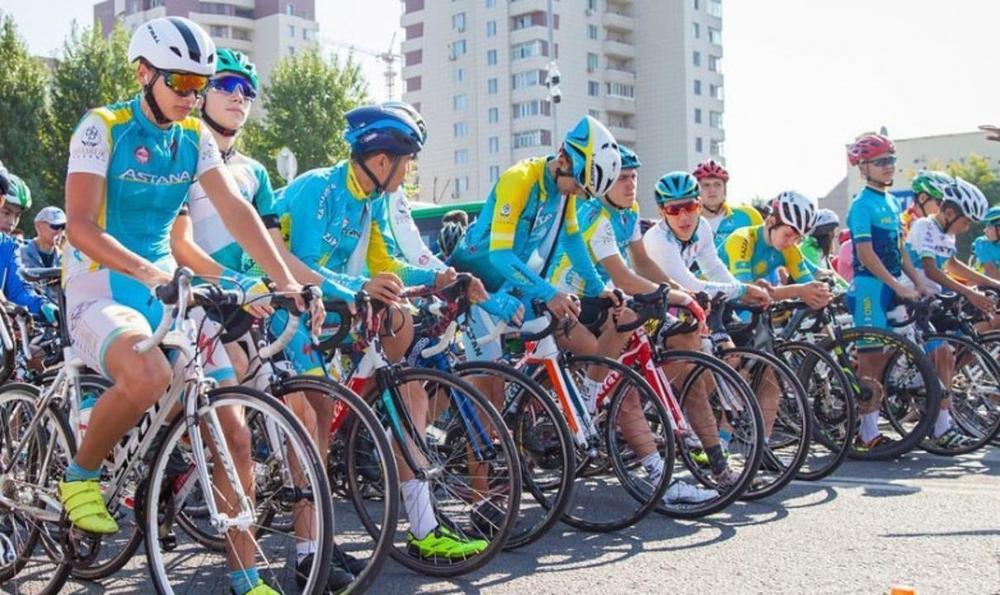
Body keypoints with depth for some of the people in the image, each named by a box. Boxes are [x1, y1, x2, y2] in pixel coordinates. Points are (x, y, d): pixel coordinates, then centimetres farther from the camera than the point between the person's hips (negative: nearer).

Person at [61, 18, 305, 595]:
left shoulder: (195, 137, 7)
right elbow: (81, 227, -19)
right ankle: (81, 475, -7)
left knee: (233, 429, -5)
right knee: (150, 376, -38)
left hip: (166, 290, 6)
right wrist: (152, 272, -35)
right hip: (100, 288, -5)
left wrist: (288, 283, -15)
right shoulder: (103, 128, -9)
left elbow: (236, 210, -2)